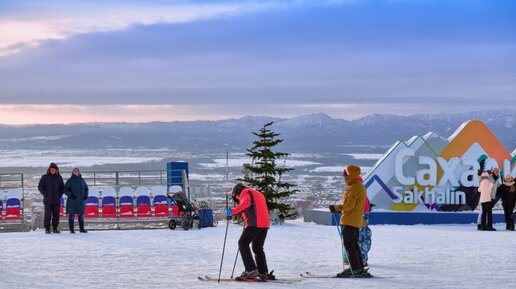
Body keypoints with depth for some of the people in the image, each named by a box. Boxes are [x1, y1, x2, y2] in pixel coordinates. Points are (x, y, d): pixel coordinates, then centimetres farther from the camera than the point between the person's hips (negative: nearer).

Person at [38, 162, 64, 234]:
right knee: (48, 214, -4)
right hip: (48, 200, -2)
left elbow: (62, 187, 14)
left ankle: (55, 228, 10)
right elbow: (40, 187, 2)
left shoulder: (59, 178, 7)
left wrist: (59, 194, 0)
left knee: (56, 215, 3)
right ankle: (47, 228, 1)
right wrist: (45, 194, -7)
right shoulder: (44, 177, 1)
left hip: (56, 200, 3)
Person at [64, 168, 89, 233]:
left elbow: (86, 188, 22)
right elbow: (65, 189, -4)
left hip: (80, 201, 4)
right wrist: (70, 195, -16)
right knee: (72, 215, -2)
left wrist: (86, 195, 7)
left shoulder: (82, 180, 11)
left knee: (81, 215, 7)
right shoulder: (70, 180, -2)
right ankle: (71, 229, 2)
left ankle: (82, 228, 15)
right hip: (72, 201, -4)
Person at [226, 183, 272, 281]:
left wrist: (233, 212, -19)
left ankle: (251, 270, -14)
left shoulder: (246, 193, 2)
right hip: (265, 224, 9)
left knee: (243, 243, -5)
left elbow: (245, 204, -18)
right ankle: (263, 273, 14)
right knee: (258, 247, 17)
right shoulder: (257, 193, 30)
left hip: (255, 223, -9)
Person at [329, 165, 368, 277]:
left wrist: (336, 208, -17)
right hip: (356, 221, 10)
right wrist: (342, 209, 18)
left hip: (349, 221, -10)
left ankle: (356, 269, -10)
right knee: (354, 244, 16)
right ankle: (359, 268, 19)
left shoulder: (354, 188, -16)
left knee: (349, 245, -7)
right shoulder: (361, 187, 17)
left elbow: (350, 205, -23)